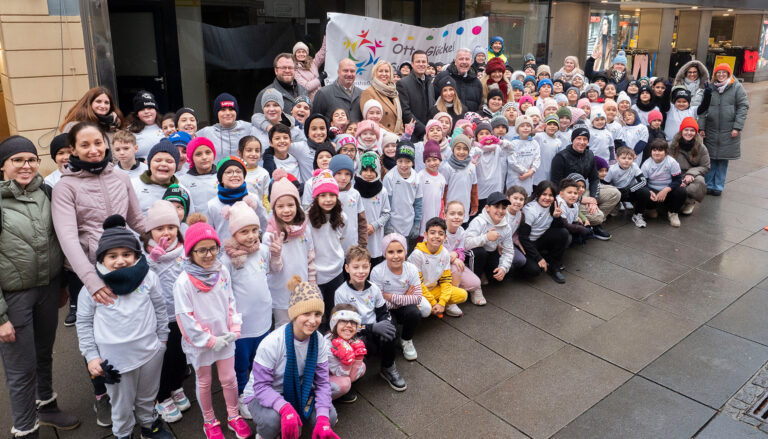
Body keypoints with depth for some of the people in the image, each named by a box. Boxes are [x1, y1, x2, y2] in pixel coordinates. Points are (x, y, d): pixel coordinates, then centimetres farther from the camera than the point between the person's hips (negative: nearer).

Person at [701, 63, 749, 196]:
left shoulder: (737, 87, 2)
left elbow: (743, 107, -1)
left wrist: (737, 127, -9)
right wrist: (701, 127, 1)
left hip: (728, 131, -1)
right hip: (711, 130, 1)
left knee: (723, 160, 3)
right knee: (711, 159, 3)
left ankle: (719, 186, 12)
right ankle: (709, 185, 13)